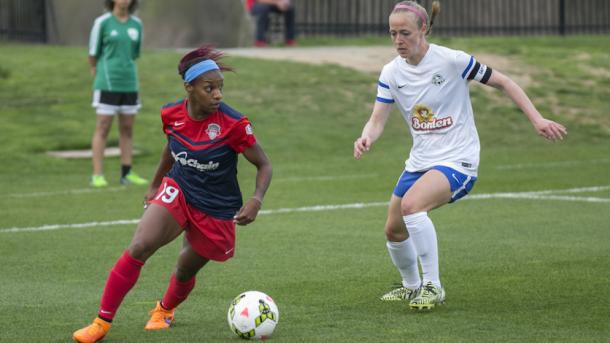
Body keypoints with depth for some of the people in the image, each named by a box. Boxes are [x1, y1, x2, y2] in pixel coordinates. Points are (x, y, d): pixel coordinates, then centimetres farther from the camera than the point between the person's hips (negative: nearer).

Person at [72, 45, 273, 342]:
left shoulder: (233, 124, -23)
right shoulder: (171, 115, -10)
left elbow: (264, 166, -11)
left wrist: (256, 200, -28)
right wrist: (155, 185, 24)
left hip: (216, 210, -2)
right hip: (177, 192, 2)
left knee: (185, 270, 13)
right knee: (138, 249, -19)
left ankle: (165, 310, 49)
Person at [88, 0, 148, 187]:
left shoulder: (136, 24, 6)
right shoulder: (102, 22, -8)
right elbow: (94, 53, 2)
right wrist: (95, 70, 13)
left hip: (129, 84, 5)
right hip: (107, 84, -5)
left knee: (127, 128, 7)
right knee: (103, 128, -5)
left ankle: (126, 174, 14)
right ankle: (97, 176, -3)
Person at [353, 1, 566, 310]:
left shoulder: (451, 61, -15)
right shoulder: (391, 72, -1)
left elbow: (503, 83, -6)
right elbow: (377, 120, -5)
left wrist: (537, 119, -12)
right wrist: (366, 138, -29)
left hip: (457, 160, -6)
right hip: (419, 161, 6)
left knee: (411, 204, -31)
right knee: (393, 229, 11)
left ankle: (432, 286, -18)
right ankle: (411, 286, 40)